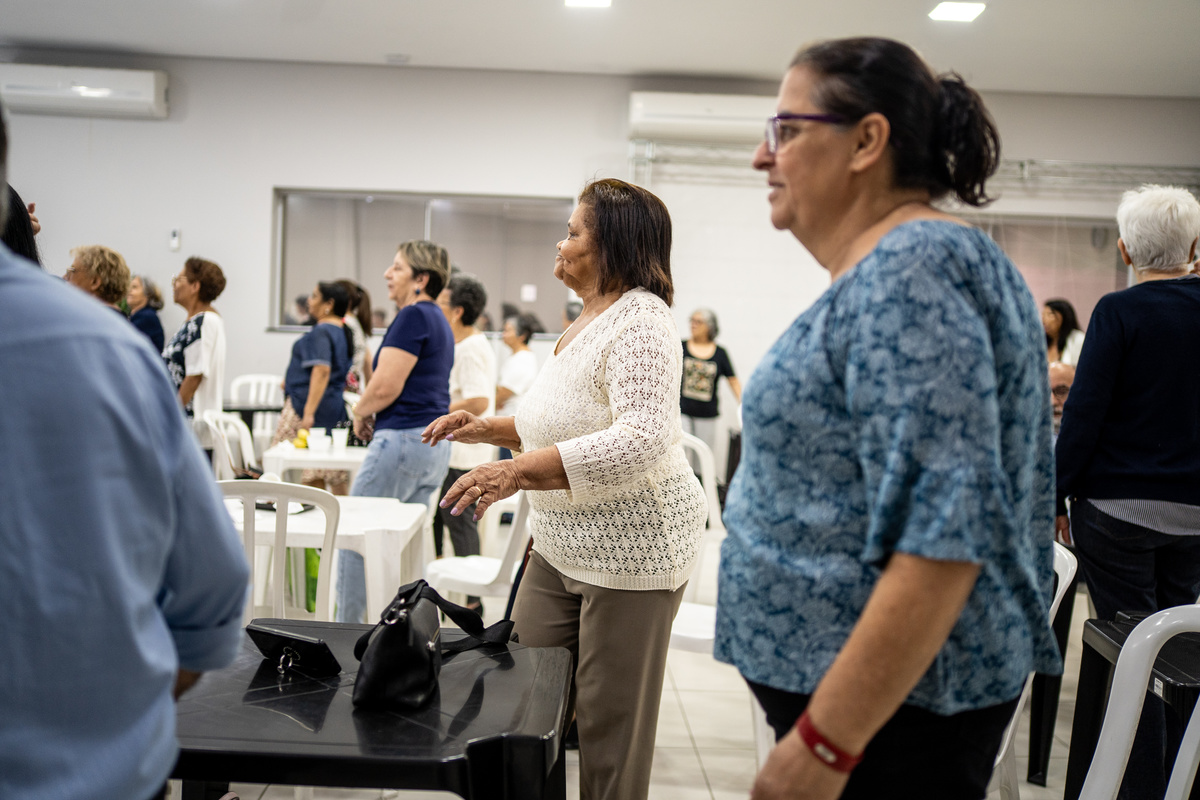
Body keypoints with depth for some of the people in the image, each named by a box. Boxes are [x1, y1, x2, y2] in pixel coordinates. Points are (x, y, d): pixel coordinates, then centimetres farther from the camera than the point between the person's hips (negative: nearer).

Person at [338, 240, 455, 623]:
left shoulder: (413, 316, -13)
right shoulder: (438, 320, 18)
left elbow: (385, 387, -18)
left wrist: (360, 413, 0)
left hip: (403, 439, -10)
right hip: (436, 443, 10)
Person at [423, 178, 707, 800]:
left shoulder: (640, 321, -18)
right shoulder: (589, 320, 14)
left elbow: (640, 439, -32)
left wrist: (520, 470, -37)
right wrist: (490, 428, 11)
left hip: (629, 547, -9)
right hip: (562, 544, 10)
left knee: (609, 726, 4)